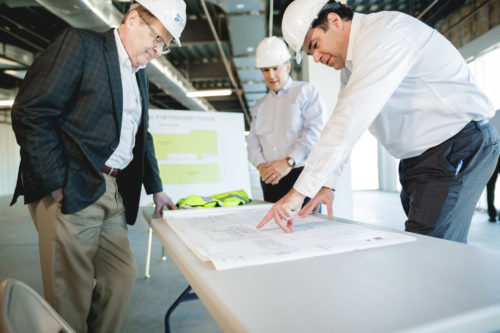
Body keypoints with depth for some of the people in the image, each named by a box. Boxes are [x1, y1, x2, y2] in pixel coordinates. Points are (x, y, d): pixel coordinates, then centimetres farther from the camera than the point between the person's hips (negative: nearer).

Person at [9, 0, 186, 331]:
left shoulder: (139, 75, 19)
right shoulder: (80, 42, -5)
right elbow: (30, 113, -13)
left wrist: (156, 188, 20)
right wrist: (56, 185, -16)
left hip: (113, 194, 8)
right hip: (71, 191, -7)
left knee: (122, 278, 10)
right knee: (71, 296, 1)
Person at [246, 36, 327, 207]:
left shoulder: (305, 92, 3)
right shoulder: (260, 106, 21)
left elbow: (316, 130, -10)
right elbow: (253, 140, 15)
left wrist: (288, 162, -19)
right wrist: (260, 165, -6)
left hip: (302, 174, -4)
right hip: (270, 179, 5)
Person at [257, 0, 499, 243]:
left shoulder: (384, 34, -20)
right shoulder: (352, 62, 12)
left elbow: (350, 120, -30)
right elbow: (341, 123, 9)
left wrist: (300, 191, -30)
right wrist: (326, 185, 0)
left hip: (460, 146, -9)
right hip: (418, 158, 9)